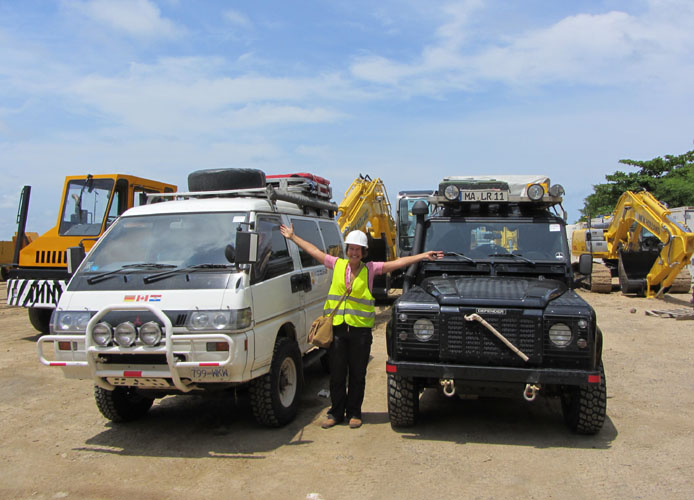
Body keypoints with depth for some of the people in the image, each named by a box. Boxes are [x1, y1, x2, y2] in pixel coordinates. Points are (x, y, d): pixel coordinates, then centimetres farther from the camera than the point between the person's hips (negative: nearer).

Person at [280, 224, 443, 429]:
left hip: (360, 329, -1)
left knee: (357, 374, 8)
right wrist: (292, 236, 18)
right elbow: (314, 251, 13)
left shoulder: (370, 269, 2)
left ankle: (354, 413, 22)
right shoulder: (337, 264, 7)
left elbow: (397, 263, -5)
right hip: (337, 327, 1)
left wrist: (423, 256, -13)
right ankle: (336, 413, 22)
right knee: (337, 374, 8)